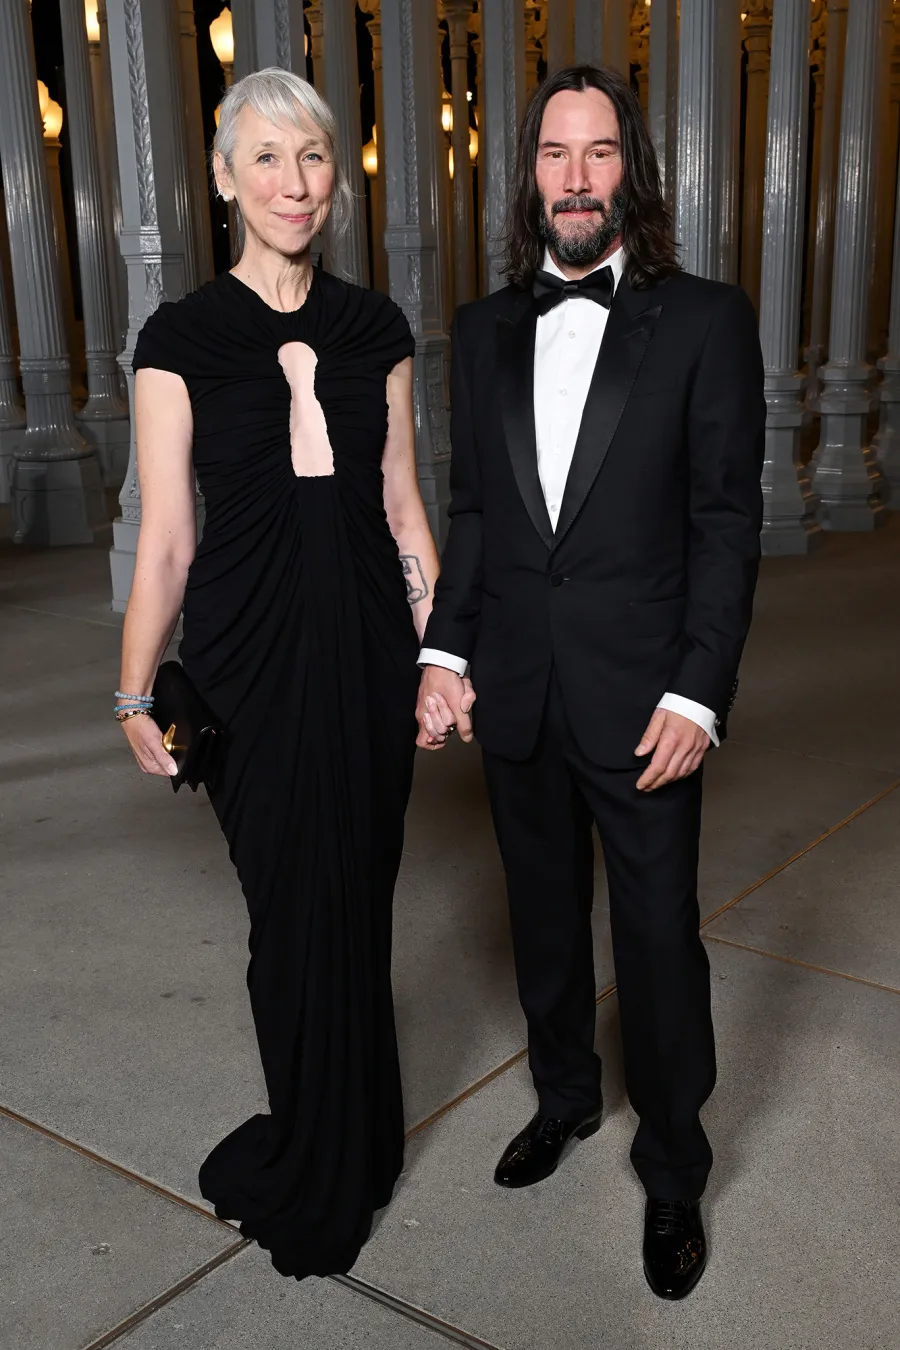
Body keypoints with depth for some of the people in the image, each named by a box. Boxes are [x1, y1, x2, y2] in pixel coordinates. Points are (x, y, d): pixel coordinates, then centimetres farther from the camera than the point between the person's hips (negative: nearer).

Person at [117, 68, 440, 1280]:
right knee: (296, 907, 9)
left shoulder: (376, 329, 5)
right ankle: (328, 1168, 34)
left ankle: (325, 1158, 38)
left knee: (355, 899, 12)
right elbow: (164, 540, -3)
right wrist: (137, 695, -2)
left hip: (367, 647, 3)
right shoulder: (182, 339, -4)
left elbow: (402, 506, 7)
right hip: (250, 656, -2)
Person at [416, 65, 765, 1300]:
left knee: (658, 937, 6)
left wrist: (697, 694, -13)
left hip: (642, 701, -3)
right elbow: (470, 506, 10)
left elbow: (728, 519, -7)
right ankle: (564, 1096, 42)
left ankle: (673, 1173, 27)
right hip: (516, 697, 4)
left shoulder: (706, 321, -5)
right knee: (545, 915, 19)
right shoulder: (485, 330, 7)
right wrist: (445, 652, 0)